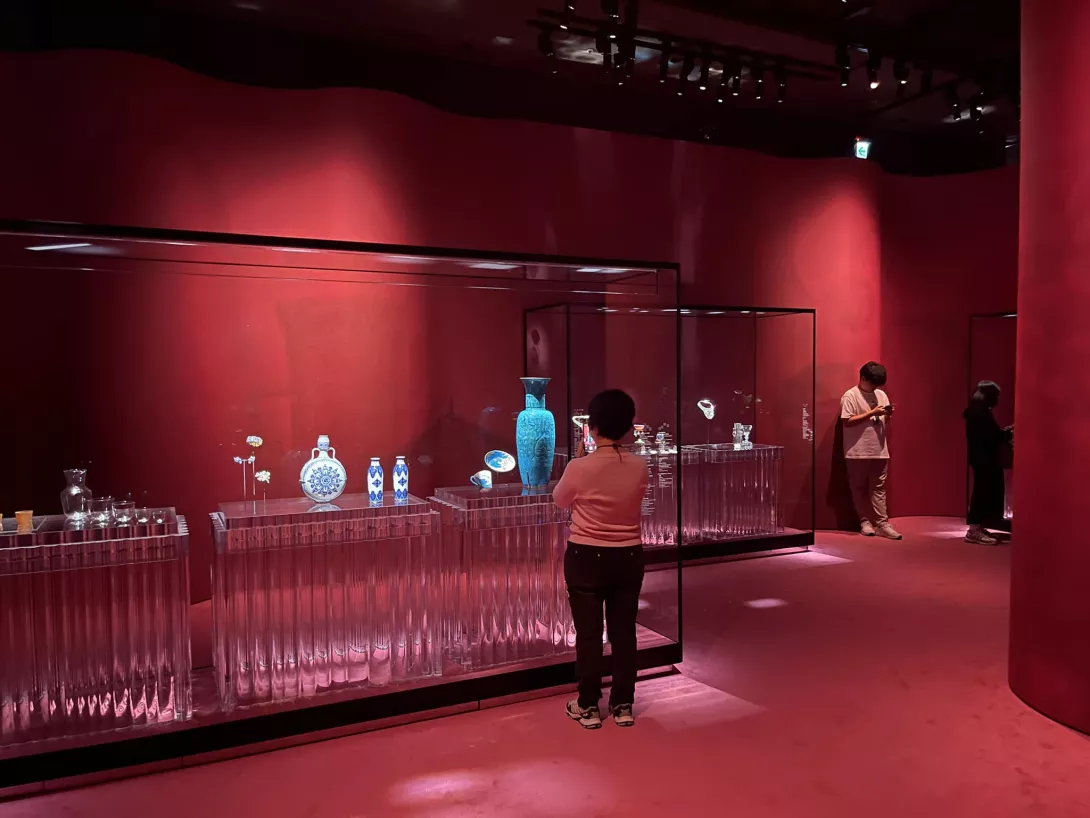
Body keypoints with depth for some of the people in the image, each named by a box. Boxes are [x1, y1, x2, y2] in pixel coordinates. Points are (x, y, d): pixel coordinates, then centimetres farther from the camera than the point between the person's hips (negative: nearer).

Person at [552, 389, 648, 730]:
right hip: (628, 558, 3)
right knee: (624, 631, 13)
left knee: (588, 633, 9)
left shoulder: (580, 468, -19)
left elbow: (560, 500, 0)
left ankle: (589, 707, 20)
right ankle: (623, 705, 24)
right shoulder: (640, 467, -8)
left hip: (586, 558, -3)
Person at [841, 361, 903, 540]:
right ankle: (865, 521, 15)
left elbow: (884, 419, 15)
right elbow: (847, 421, -16)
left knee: (878, 488, 5)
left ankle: (882, 523, 5)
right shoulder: (850, 396, -8)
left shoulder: (881, 395, 10)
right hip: (858, 451, -5)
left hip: (879, 450, 5)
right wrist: (872, 413, -18)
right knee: (860, 488, 5)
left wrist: (888, 414, -8)